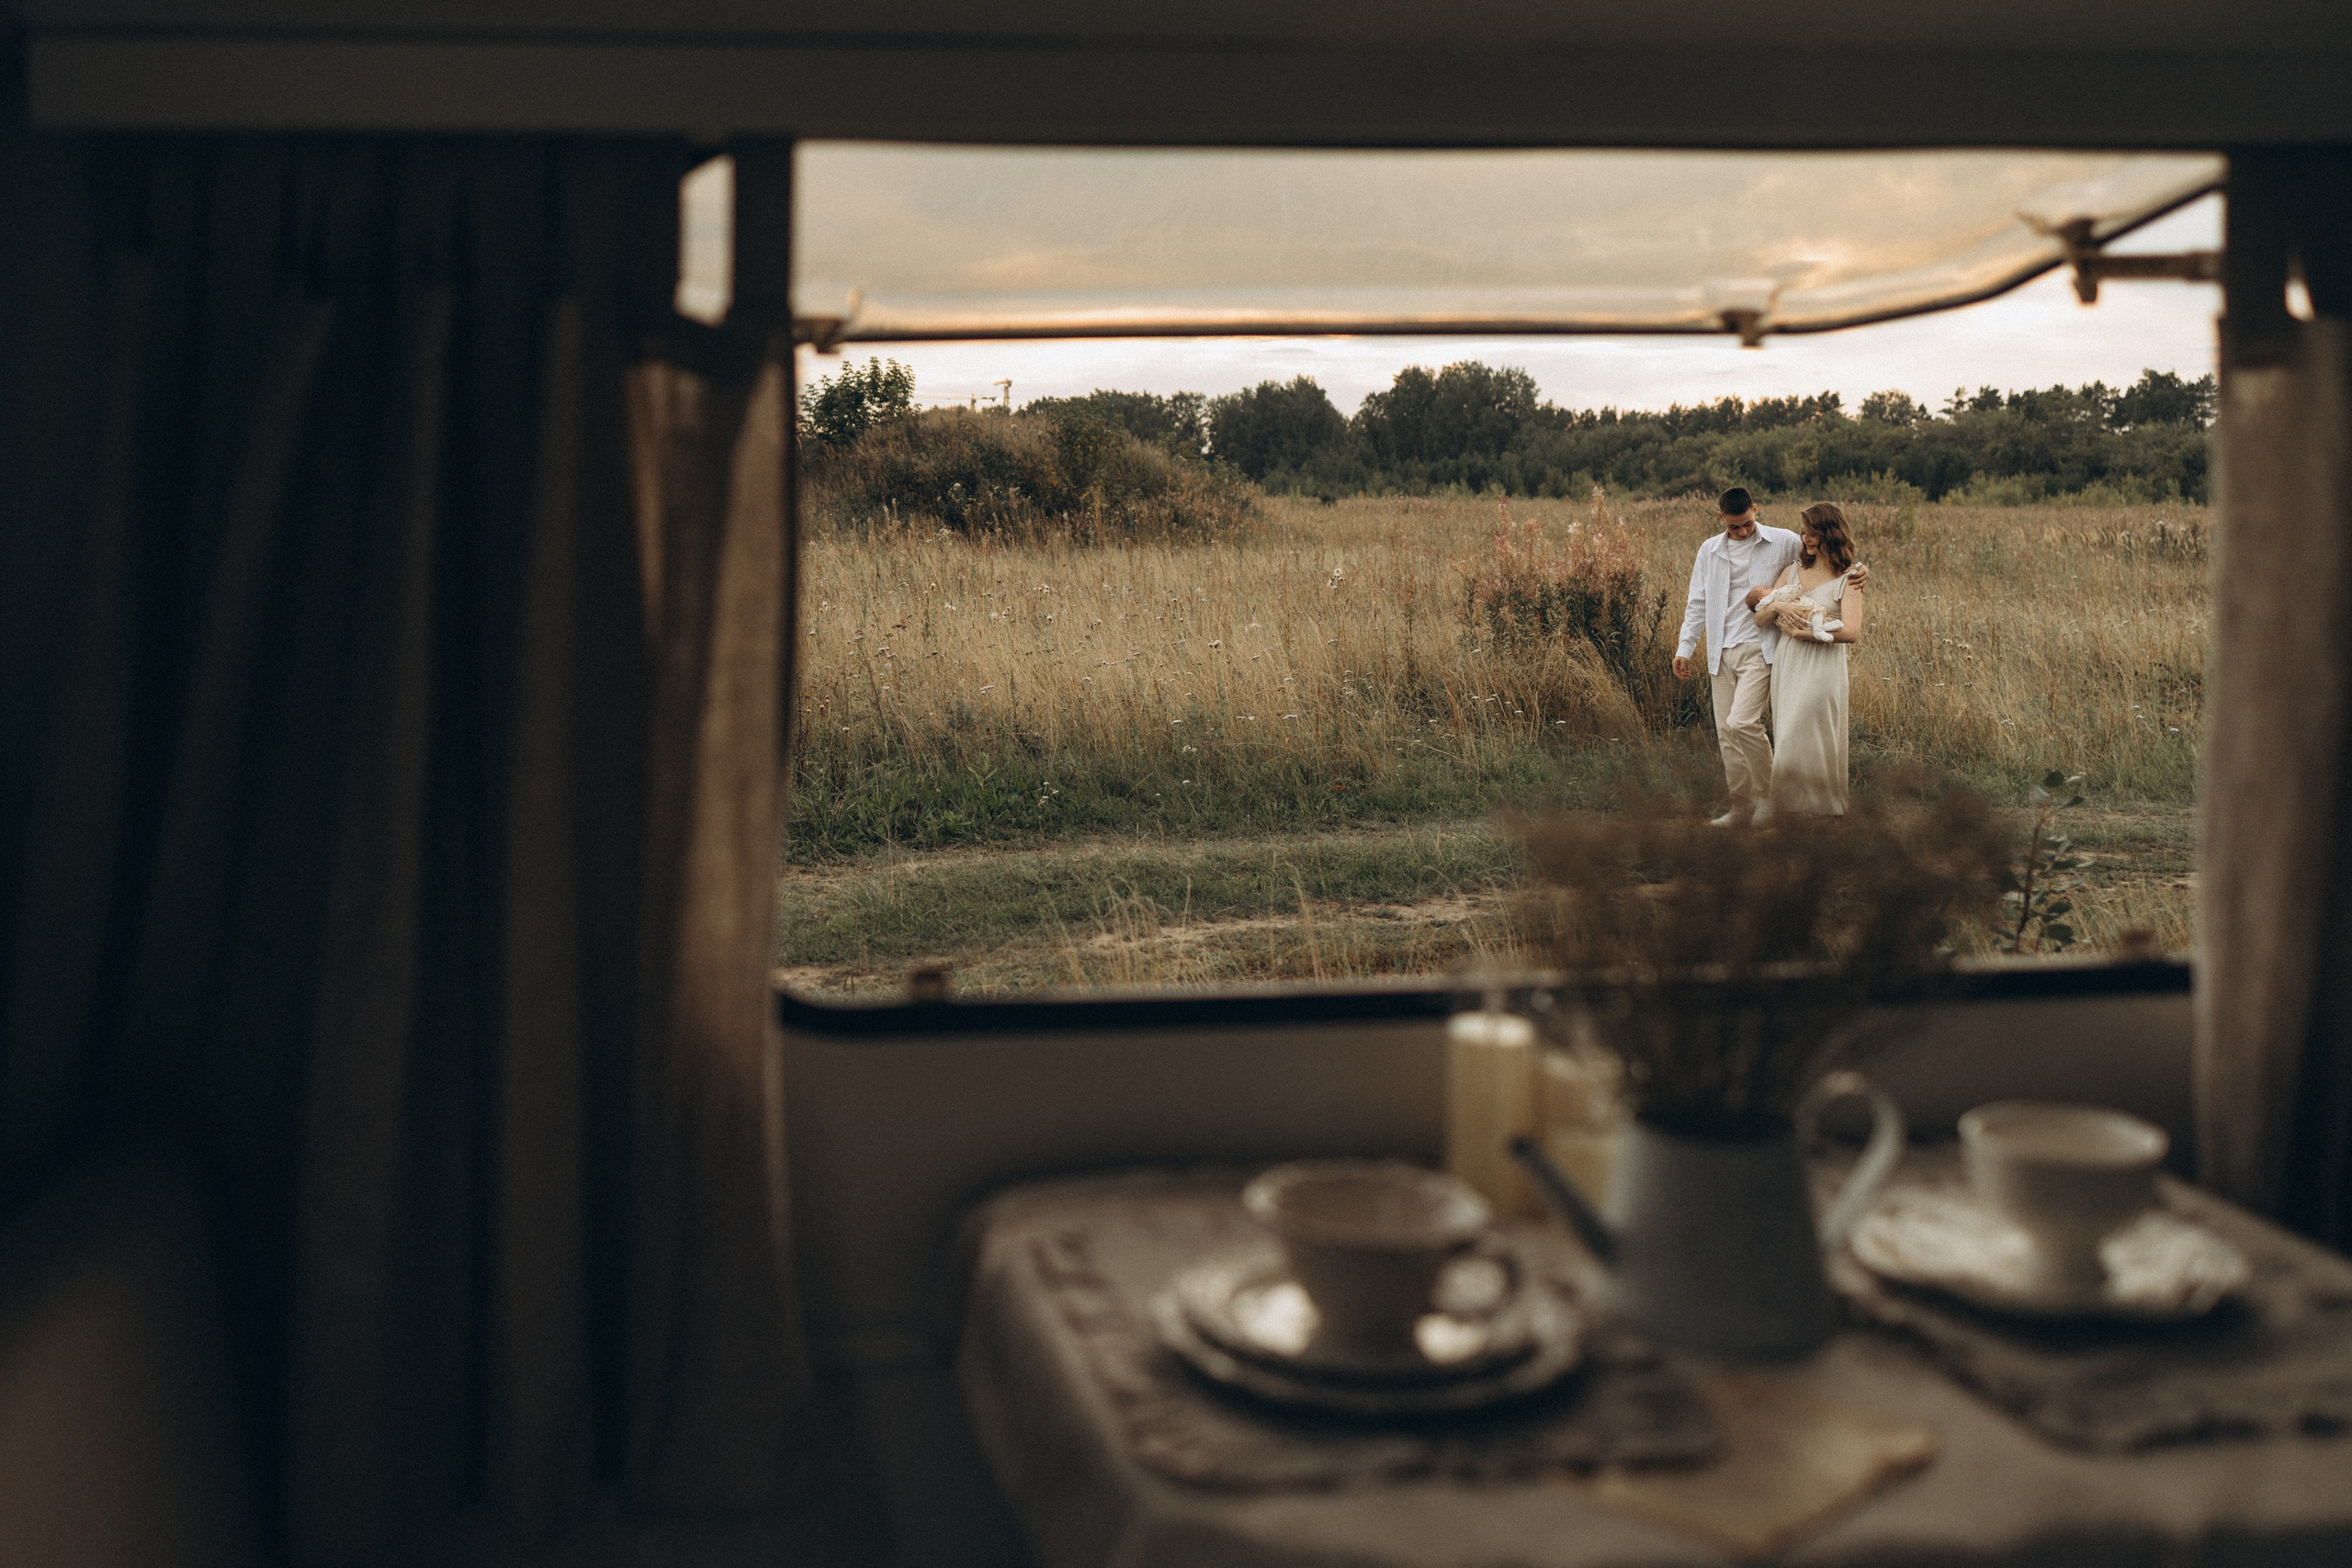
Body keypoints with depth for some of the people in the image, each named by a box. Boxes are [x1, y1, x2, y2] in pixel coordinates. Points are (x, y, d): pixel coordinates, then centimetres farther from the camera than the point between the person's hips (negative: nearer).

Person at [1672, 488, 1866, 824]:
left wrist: (1857, 568, -12)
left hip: (1761, 649, -5)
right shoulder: (1709, 551, 12)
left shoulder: (1783, 542, 0)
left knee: (1742, 722, -20)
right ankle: (1742, 805, 15)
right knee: (1726, 732, 4)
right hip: (1722, 653, 5)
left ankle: (1768, 794, -1)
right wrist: (1684, 648, 12)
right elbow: (1698, 604, 18)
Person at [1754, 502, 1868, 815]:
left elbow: (1851, 632, -18)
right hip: (1786, 665, 6)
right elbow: (1759, 618, 10)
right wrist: (1777, 605, -12)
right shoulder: (1794, 570, 12)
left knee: (1806, 744, -7)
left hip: (1821, 669, -6)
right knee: (1788, 745, 8)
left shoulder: (1847, 579, -4)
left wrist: (1802, 632, -15)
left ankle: (1823, 811, 6)